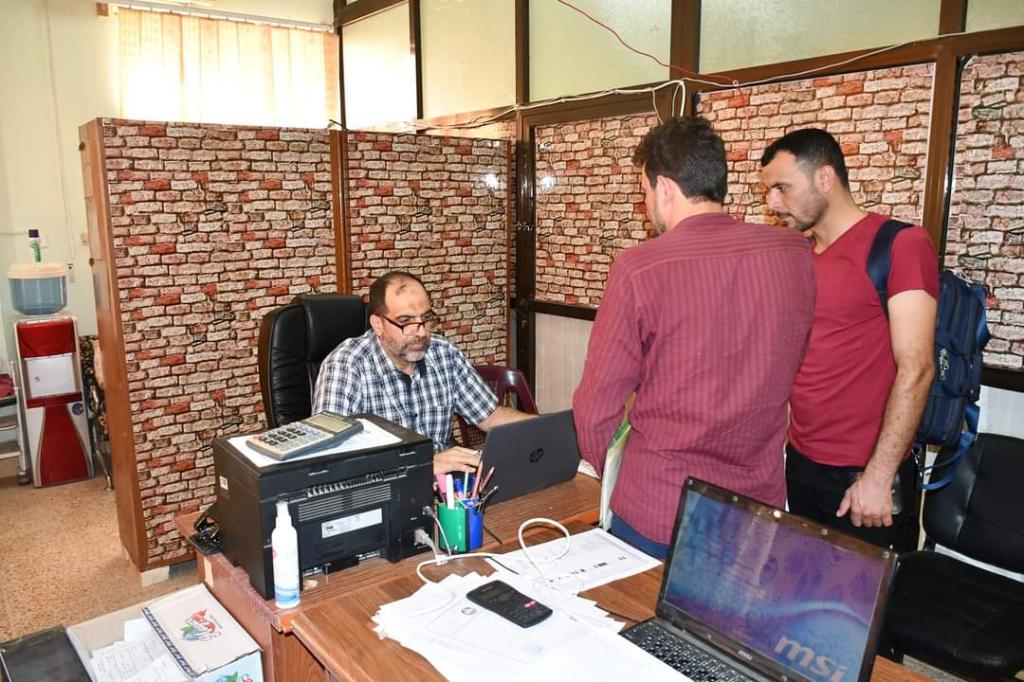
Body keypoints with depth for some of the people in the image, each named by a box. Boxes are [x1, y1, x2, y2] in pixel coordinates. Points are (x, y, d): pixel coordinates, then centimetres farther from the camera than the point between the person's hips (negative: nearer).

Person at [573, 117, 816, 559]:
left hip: (656, 512, -4)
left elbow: (595, 409, -12)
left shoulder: (638, 269, -18)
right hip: (760, 506, 4)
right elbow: (784, 372, 8)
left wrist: (610, 474, 7)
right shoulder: (795, 254, -4)